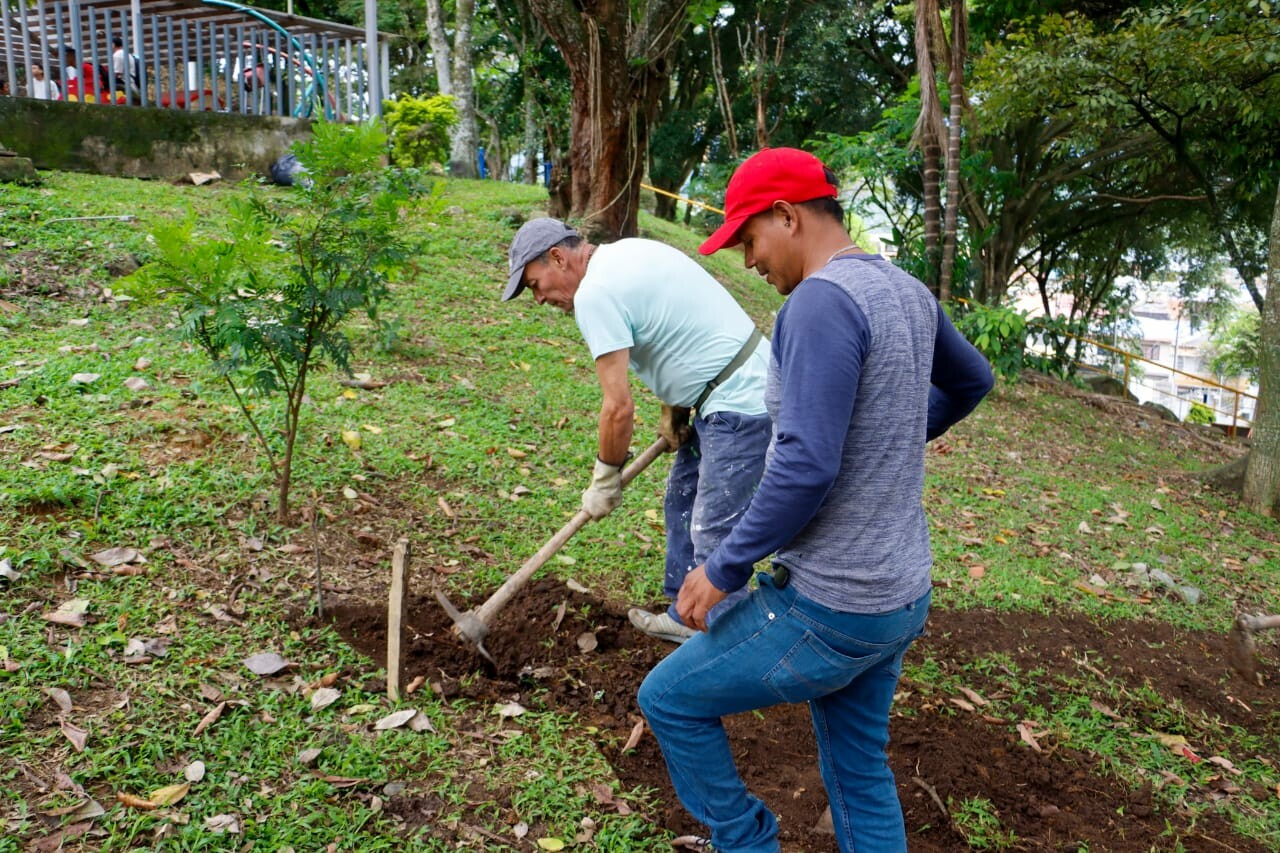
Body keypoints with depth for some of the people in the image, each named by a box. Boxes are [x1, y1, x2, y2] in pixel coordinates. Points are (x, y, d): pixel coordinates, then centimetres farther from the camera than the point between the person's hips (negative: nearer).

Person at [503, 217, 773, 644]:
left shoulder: (594, 293, -17)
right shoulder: (627, 252, 12)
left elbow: (619, 407, -18)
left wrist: (605, 480, -4)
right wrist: (672, 411, 14)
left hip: (741, 405, -11)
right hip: (741, 389, 11)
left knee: (714, 537, -6)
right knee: (682, 503, 19)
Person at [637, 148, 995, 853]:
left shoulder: (821, 301, -21)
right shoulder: (909, 291, 7)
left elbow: (805, 467, -28)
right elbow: (972, 380, 25)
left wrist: (723, 569, -16)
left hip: (830, 609, -9)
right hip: (902, 598, 9)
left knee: (669, 699, 10)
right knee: (861, 774, 22)